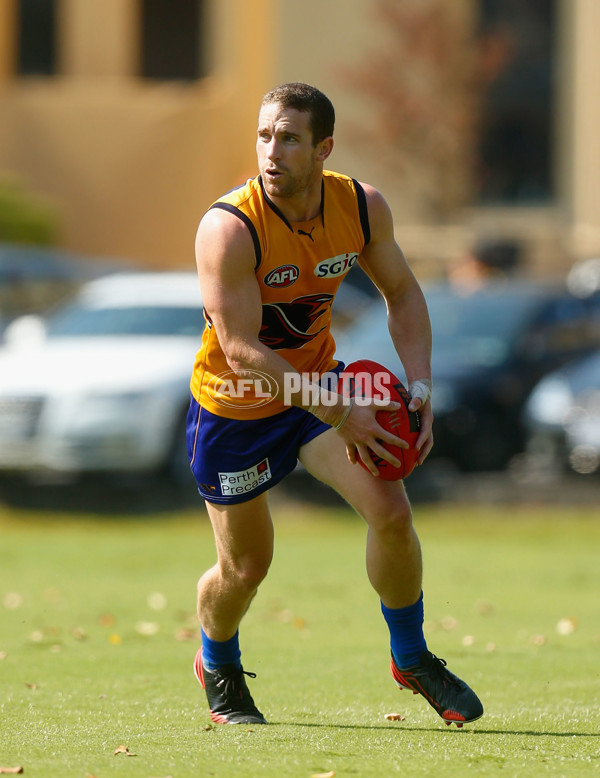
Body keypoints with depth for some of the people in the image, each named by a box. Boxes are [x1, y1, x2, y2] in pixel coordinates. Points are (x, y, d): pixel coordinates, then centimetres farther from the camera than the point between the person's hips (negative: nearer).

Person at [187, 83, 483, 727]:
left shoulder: (362, 208, -13)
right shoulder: (228, 228, -30)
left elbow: (402, 294, 3)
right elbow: (242, 350, -31)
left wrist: (419, 389, -11)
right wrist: (339, 415, -35)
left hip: (317, 380, 4)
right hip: (234, 407, -4)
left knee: (391, 512, -13)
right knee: (244, 569, 5)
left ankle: (411, 658, 11)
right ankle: (217, 667, 39)